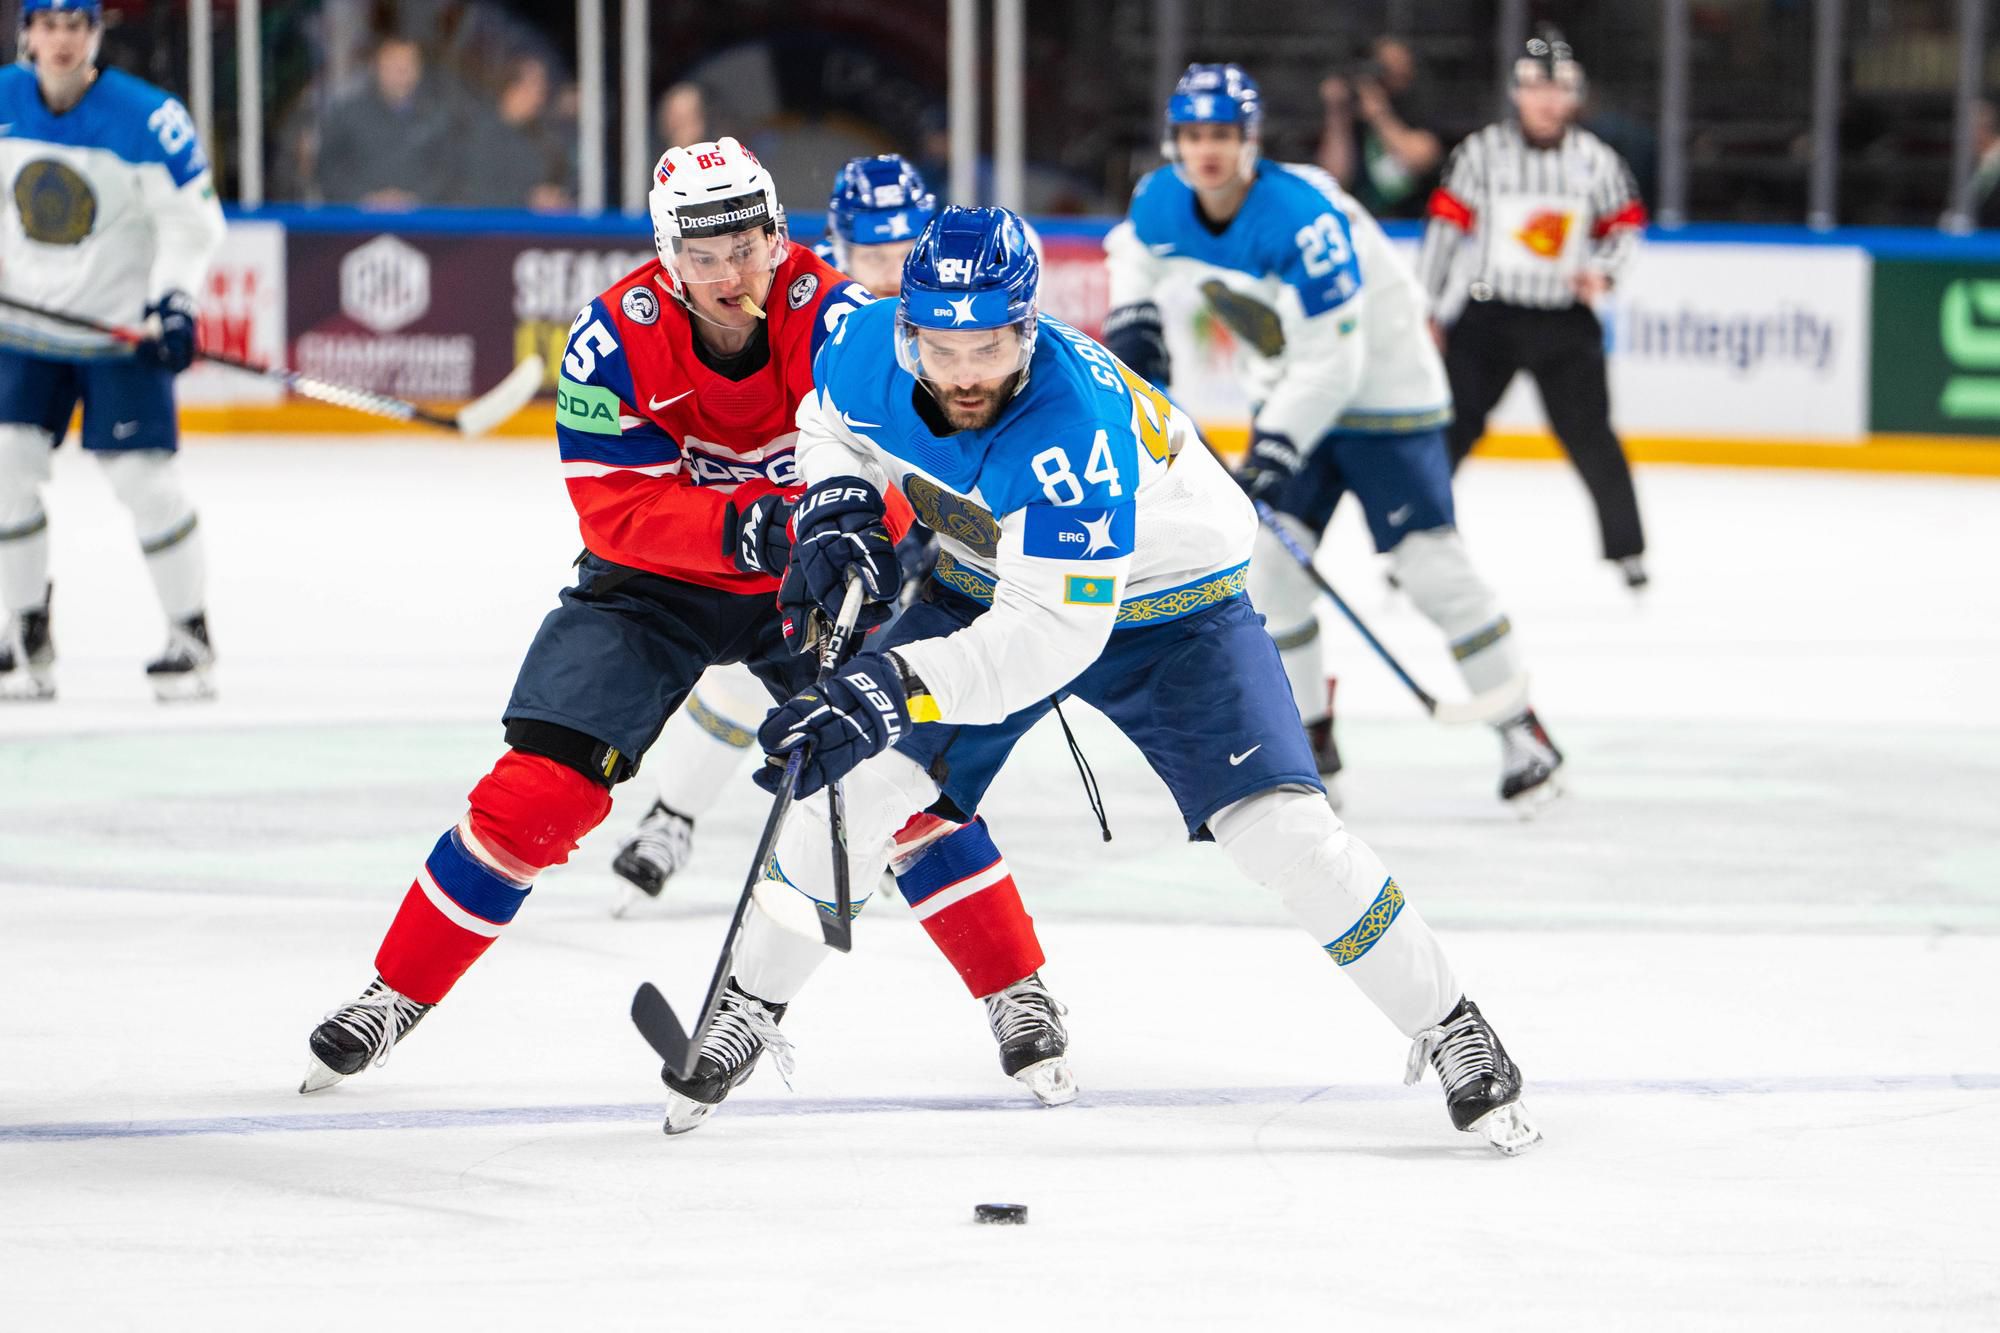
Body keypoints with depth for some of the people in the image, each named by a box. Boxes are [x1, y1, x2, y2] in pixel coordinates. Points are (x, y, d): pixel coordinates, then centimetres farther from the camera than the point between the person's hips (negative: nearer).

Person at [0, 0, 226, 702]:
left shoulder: (148, 118, -17)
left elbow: (193, 217, -12)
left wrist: (174, 299, -23)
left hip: (124, 327, -4)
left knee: (144, 479, -8)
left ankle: (190, 635, 7)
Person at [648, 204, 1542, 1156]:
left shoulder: (1072, 425, -41)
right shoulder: (869, 349, -22)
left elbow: (1054, 631, -44)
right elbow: (828, 424, 5)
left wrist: (896, 686, -54)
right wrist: (839, 506, -15)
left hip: (1161, 604, -5)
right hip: (984, 586, 5)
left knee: (1282, 830, -16)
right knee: (856, 782, -7)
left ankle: (1450, 1031, 1)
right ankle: (751, 1006, 13)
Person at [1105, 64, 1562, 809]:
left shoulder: (1302, 218, -33)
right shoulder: (1162, 204, -10)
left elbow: (1332, 361, -33)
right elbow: (1134, 248, 17)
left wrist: (1277, 447, -37)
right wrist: (1131, 318, -1)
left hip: (1380, 379, -7)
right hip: (1289, 384, 7)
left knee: (1429, 564, -9)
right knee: (1269, 555, -3)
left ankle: (1522, 732, 1)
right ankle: (1308, 740, 9)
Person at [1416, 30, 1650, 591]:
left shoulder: (1595, 160, 1)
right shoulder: (1481, 152, -5)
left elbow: (1625, 224, 12)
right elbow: (1445, 227, -2)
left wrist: (1601, 269, -9)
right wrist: (1425, 310, -2)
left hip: (1564, 319, 1)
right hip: (1488, 312, -1)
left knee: (1589, 434, -1)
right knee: (1450, 429, -5)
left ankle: (1627, 549, 12)